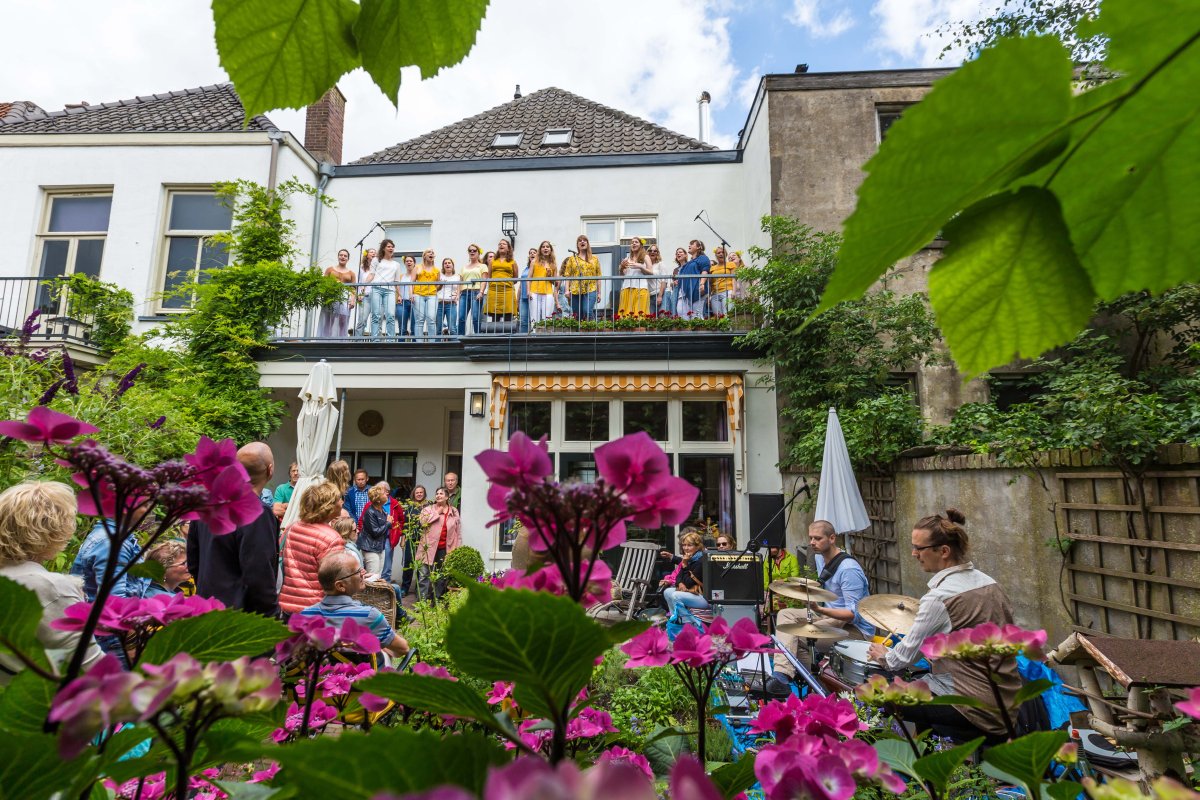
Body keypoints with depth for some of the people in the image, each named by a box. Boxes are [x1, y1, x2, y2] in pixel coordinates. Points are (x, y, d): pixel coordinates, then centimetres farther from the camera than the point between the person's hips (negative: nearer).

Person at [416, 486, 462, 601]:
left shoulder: (454, 512, 10)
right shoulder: (428, 509, 5)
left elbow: (458, 531, 10)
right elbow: (423, 522, -15)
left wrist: (458, 549, 4)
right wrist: (437, 512, -8)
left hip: (445, 549, 2)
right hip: (429, 548, -2)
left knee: (441, 577, 10)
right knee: (424, 575, -5)